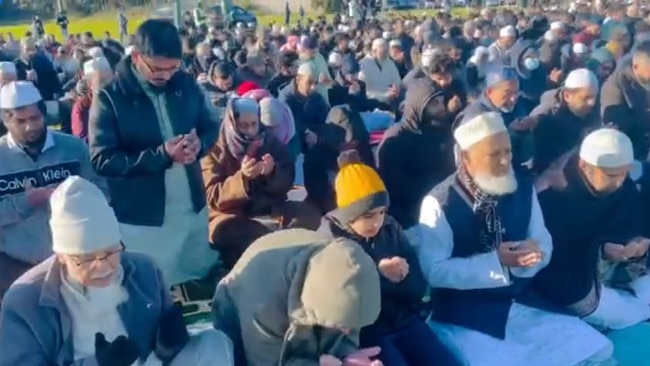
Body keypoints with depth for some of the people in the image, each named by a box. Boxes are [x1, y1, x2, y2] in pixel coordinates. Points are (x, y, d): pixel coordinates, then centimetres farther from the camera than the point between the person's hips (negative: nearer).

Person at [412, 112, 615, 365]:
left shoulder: (523, 188, 2)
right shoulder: (439, 203, -15)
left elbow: (543, 243, 8)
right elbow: (433, 271, -17)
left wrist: (534, 252, -18)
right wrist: (496, 261, -24)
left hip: (522, 303, 6)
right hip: (464, 315, -5)